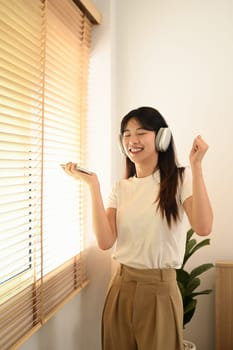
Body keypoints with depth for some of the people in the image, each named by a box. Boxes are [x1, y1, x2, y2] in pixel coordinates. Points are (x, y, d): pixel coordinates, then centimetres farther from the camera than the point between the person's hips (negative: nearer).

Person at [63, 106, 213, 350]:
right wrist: (93, 185, -12)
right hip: (121, 286, 4)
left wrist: (196, 166, -23)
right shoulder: (121, 188, 5)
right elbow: (105, 241, -10)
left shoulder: (180, 178, -6)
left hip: (160, 289, -3)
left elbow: (203, 228, -23)